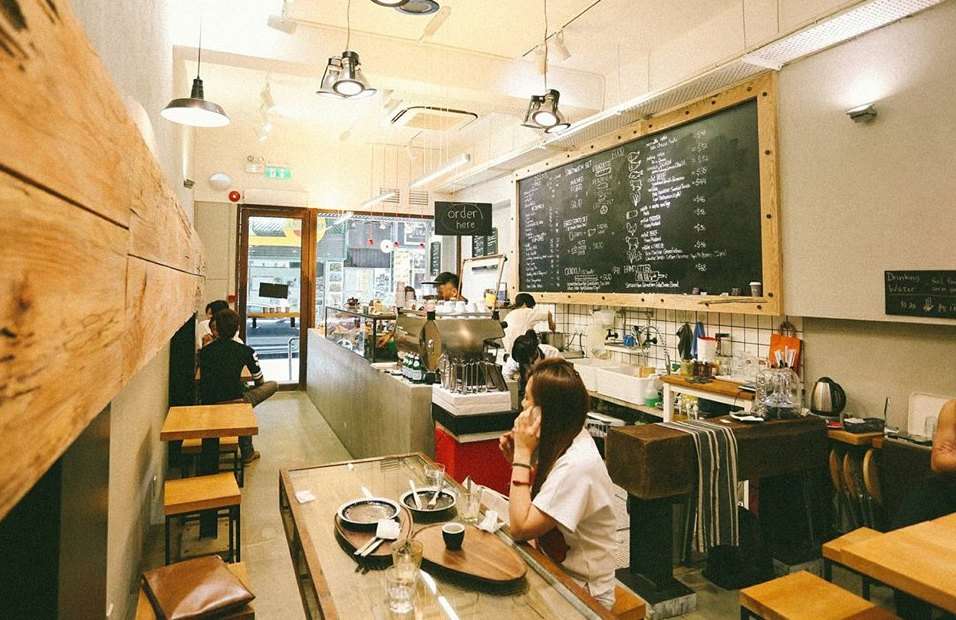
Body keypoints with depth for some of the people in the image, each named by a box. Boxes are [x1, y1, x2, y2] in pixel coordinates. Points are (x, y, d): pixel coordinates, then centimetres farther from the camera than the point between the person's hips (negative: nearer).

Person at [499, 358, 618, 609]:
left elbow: (520, 528, -26)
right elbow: (540, 496, 8)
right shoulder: (568, 441, -3)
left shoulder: (578, 465, -30)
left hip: (581, 592, -7)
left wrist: (523, 453, -25)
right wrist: (517, 458, -7)